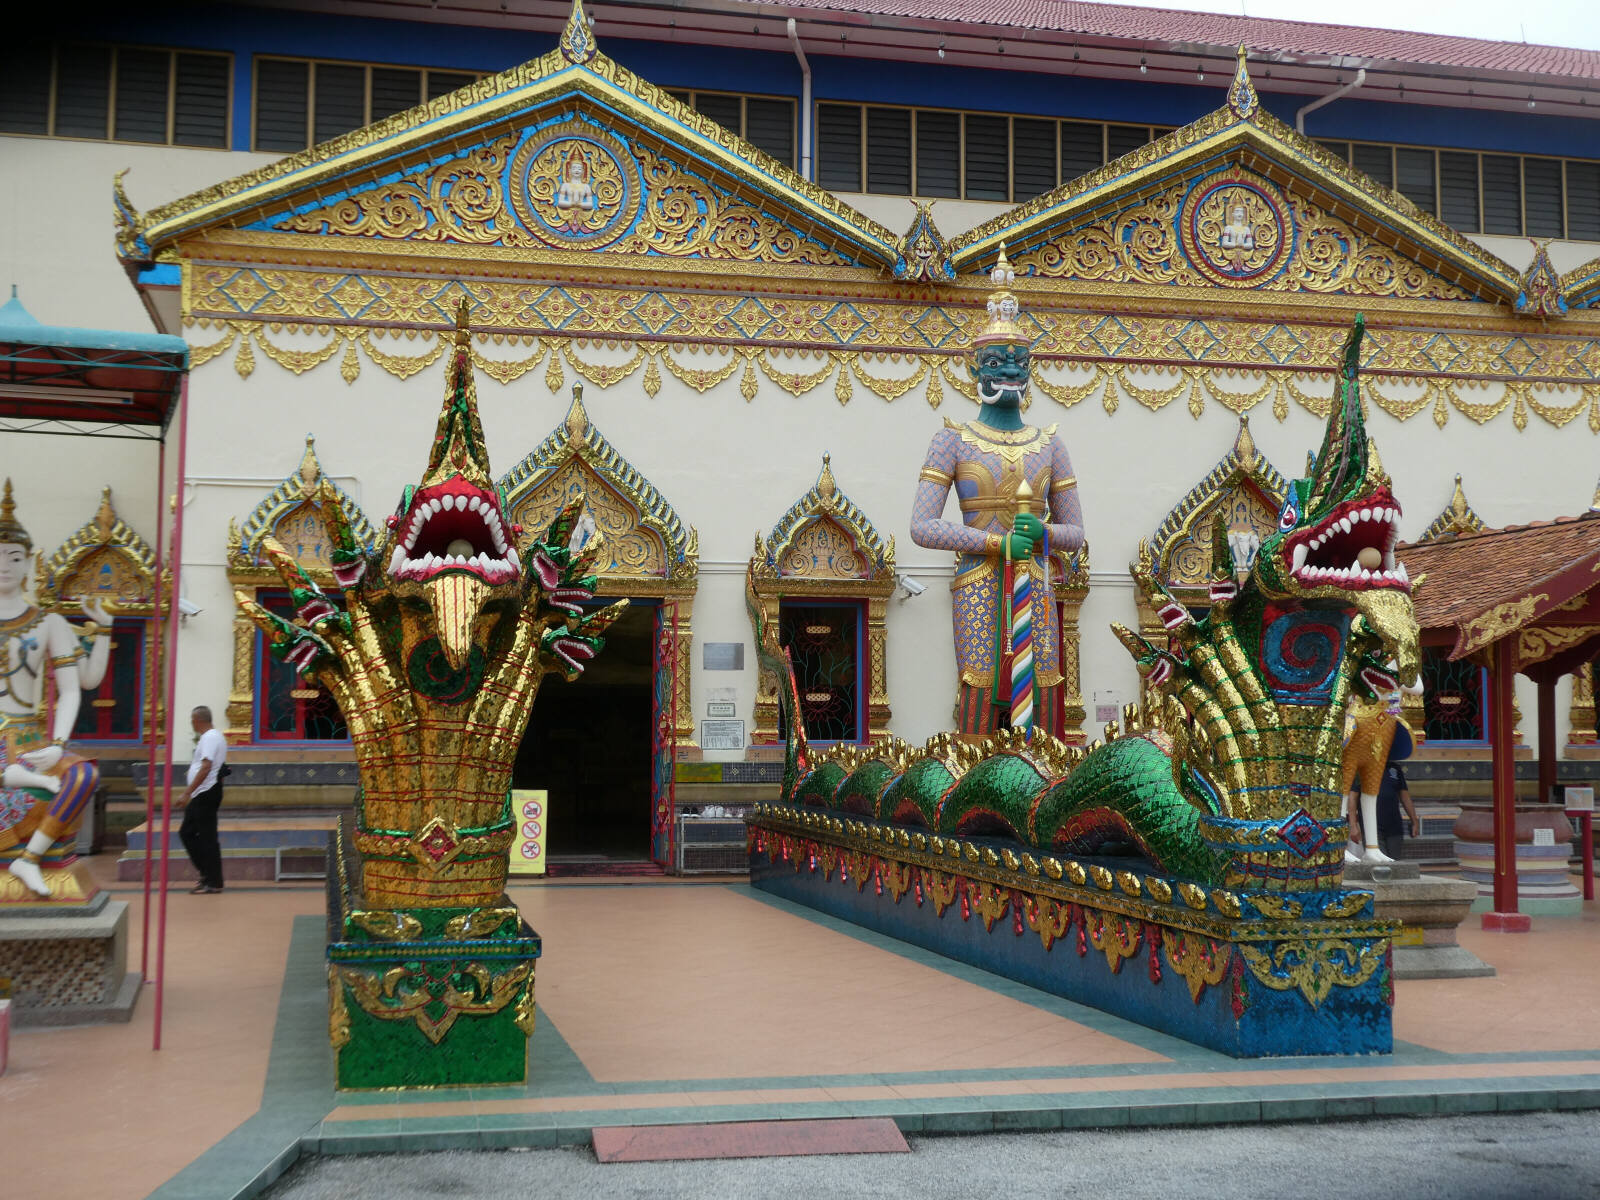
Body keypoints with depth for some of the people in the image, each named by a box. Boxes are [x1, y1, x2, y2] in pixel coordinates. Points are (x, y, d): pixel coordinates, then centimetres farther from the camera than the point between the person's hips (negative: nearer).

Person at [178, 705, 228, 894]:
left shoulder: (210, 738, -15)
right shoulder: (214, 736, 17)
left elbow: (206, 768, -24)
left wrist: (188, 792, -24)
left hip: (206, 794, -11)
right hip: (201, 795, 11)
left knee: (207, 838, -6)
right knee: (186, 832, 15)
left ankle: (213, 882, -1)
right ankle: (207, 874, 19)